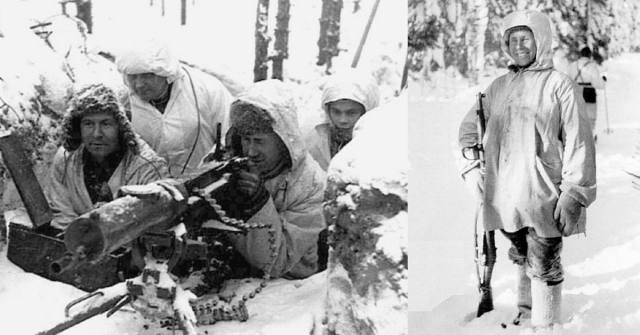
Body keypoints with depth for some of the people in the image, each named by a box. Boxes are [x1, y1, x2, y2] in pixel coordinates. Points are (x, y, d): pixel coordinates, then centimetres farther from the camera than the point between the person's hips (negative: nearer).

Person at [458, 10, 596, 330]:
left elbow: (578, 143, -10)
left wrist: (573, 196, -15)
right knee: (522, 260, 20)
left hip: (543, 197, -5)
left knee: (544, 267, 0)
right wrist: (471, 168, 6)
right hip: (504, 197, 5)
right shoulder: (498, 86, 10)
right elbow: (469, 127, 20)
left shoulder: (559, 84, -6)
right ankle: (524, 315, 36)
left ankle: (544, 324, 10)